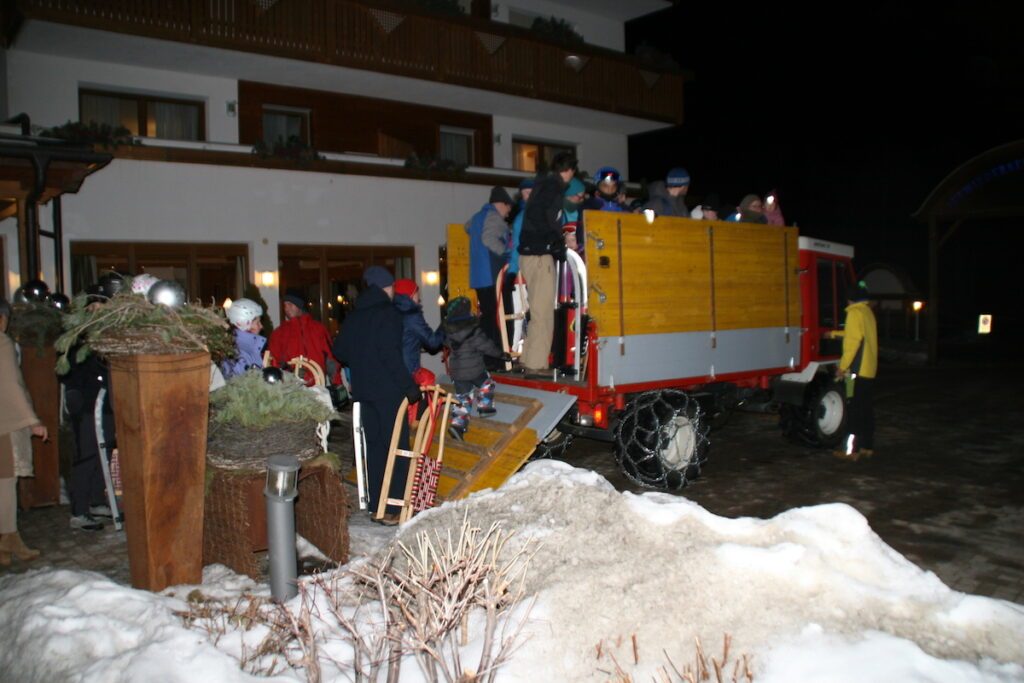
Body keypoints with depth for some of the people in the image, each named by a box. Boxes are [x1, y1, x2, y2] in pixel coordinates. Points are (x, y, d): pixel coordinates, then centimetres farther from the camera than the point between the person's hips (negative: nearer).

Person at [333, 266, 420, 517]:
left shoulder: (354, 315, 10)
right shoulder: (388, 313, -11)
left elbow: (339, 351, 14)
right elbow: (391, 354, -20)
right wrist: (409, 386, -16)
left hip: (364, 390, 7)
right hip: (389, 391, -7)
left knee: (374, 445, 13)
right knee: (396, 447, -1)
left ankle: (375, 504, 18)